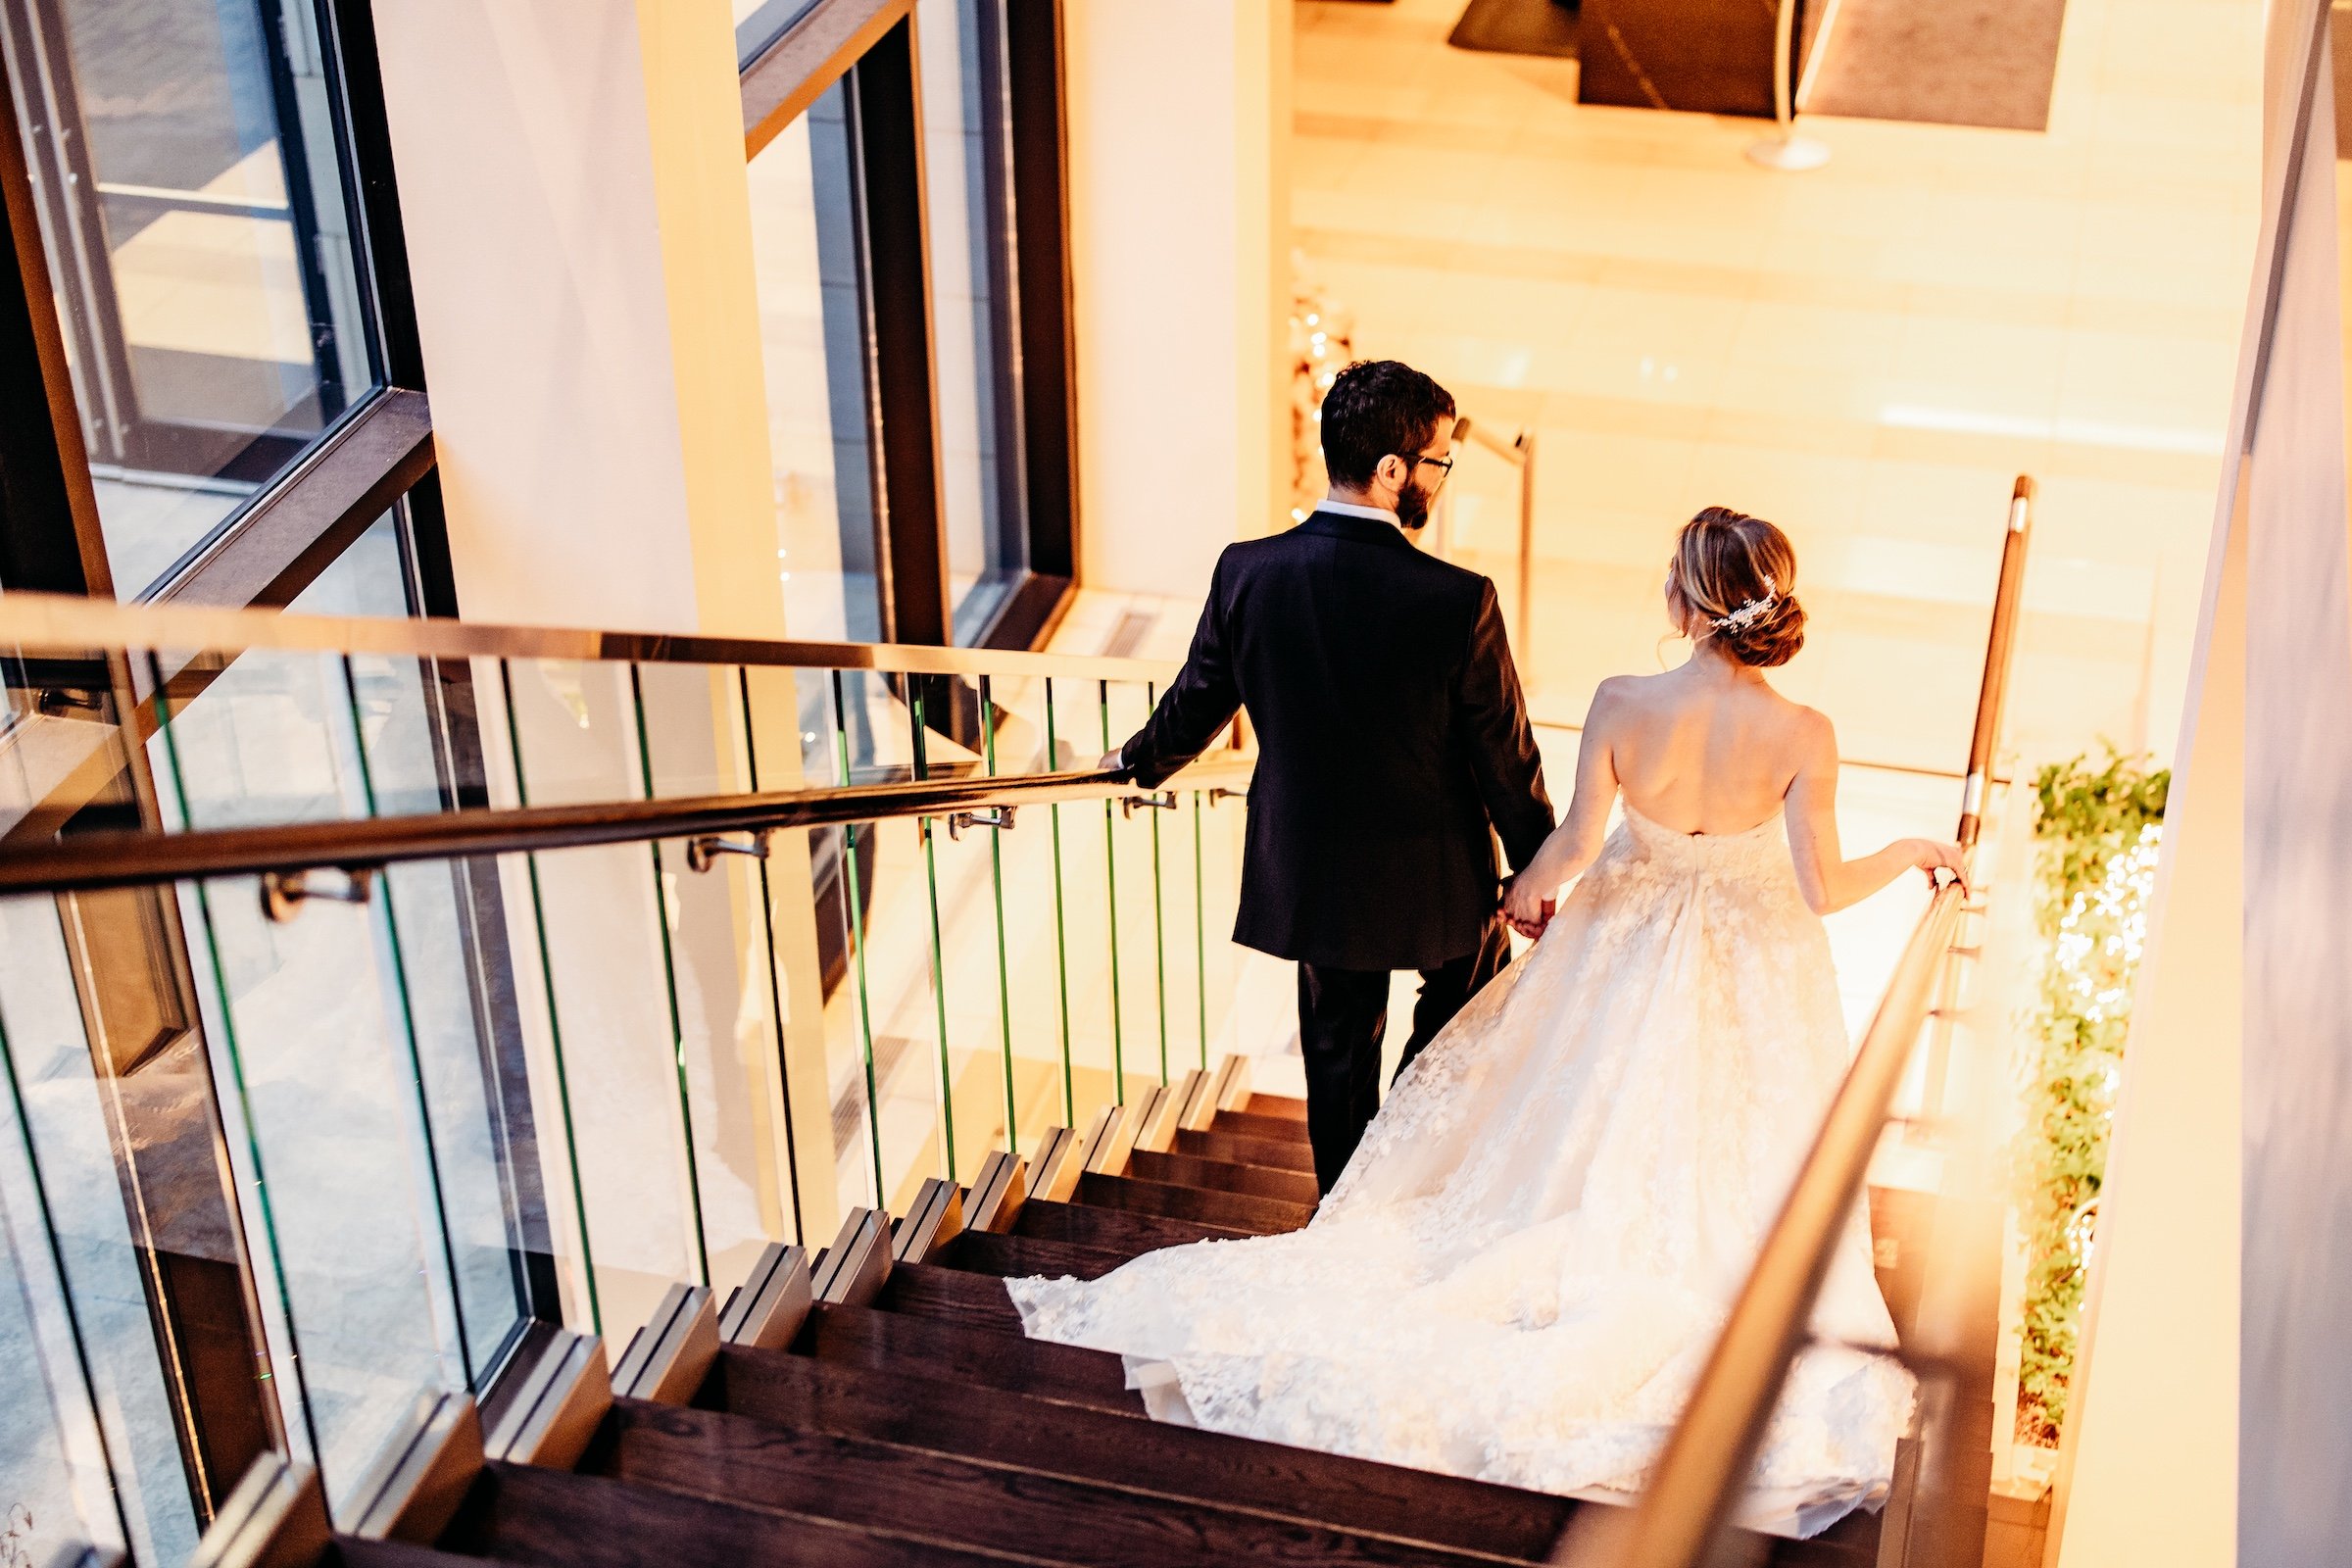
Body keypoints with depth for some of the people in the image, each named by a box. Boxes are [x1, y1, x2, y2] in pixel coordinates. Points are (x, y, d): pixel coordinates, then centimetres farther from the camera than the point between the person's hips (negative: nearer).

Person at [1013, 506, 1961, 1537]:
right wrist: (1912, 854, 2)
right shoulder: (1802, 736, -23)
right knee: (1725, 1165, 17)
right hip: (1753, 975, -1)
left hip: (1629, 948, 1)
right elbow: (1823, 888, -17)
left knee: (1598, 1143, 20)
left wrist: (1527, 889, 7)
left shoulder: (1622, 706, -23)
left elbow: (1576, 842, -15)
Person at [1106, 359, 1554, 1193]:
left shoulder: (1247, 572, -15)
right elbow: (1504, 756, -14)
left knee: (1338, 1052, 22)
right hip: (1433, 875, -3)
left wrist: (1140, 762, 24)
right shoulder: (1458, 601, -25)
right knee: (1474, 987, 29)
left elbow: (1196, 703, 1)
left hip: (1309, 872, 3)